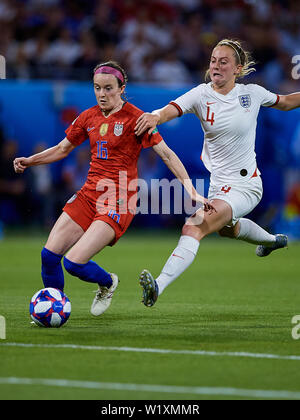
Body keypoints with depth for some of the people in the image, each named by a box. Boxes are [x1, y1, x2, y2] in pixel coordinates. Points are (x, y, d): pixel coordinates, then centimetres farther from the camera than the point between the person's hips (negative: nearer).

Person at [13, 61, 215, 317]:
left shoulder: (134, 118, -8)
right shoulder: (89, 117, 10)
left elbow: (166, 154, -10)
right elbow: (62, 149, 22)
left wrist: (191, 190, -18)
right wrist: (29, 161, 7)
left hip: (119, 202, -6)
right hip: (89, 195, 6)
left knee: (74, 263, -17)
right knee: (49, 254, -7)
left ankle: (107, 283, 15)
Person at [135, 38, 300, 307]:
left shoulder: (252, 93, -7)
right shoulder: (202, 95, -7)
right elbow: (171, 109, -26)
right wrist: (155, 116, -48)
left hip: (244, 186, -6)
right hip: (218, 183, 6)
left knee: (194, 228, -27)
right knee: (228, 227, 38)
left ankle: (159, 286, -37)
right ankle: (272, 240, 70)